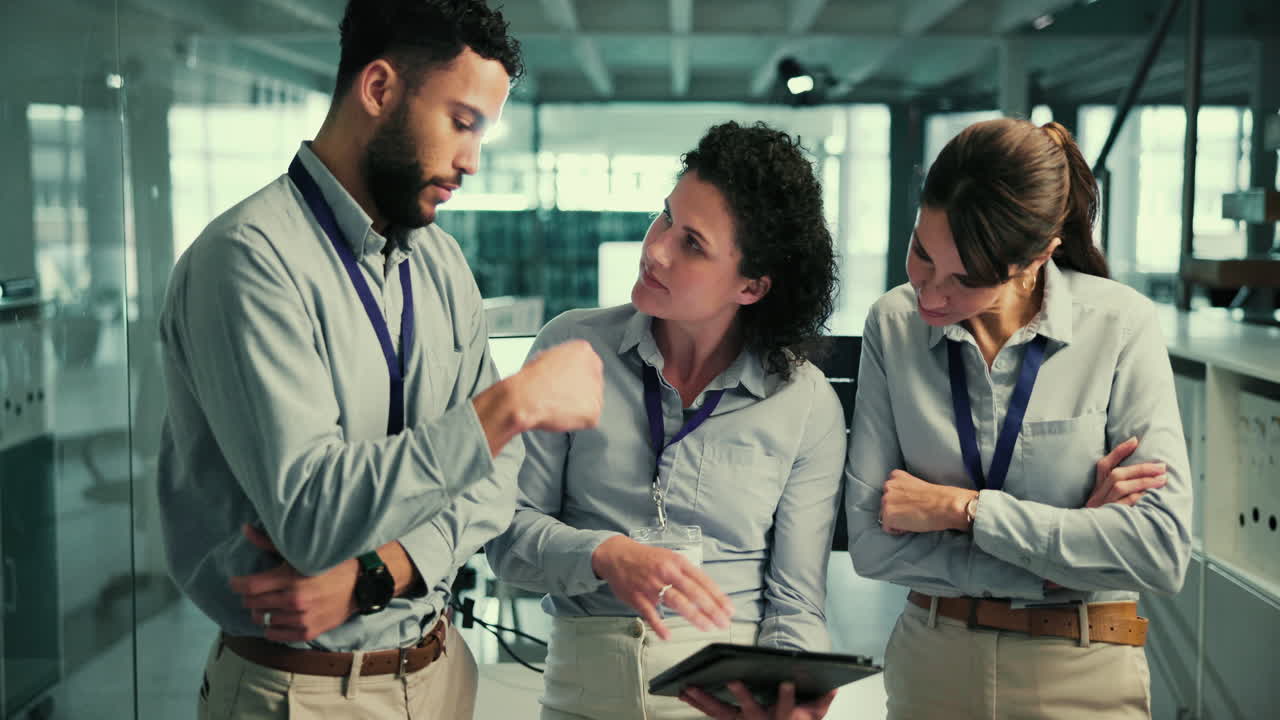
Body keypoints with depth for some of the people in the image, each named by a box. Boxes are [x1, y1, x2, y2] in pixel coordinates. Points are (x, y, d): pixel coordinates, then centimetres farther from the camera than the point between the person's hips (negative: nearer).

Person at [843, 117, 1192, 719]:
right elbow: (870, 542, -12)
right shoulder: (893, 325, -8)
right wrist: (1064, 557, -17)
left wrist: (963, 507, -19)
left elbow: (1163, 550, -20)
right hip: (930, 663, 2)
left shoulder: (1122, 325, -14)